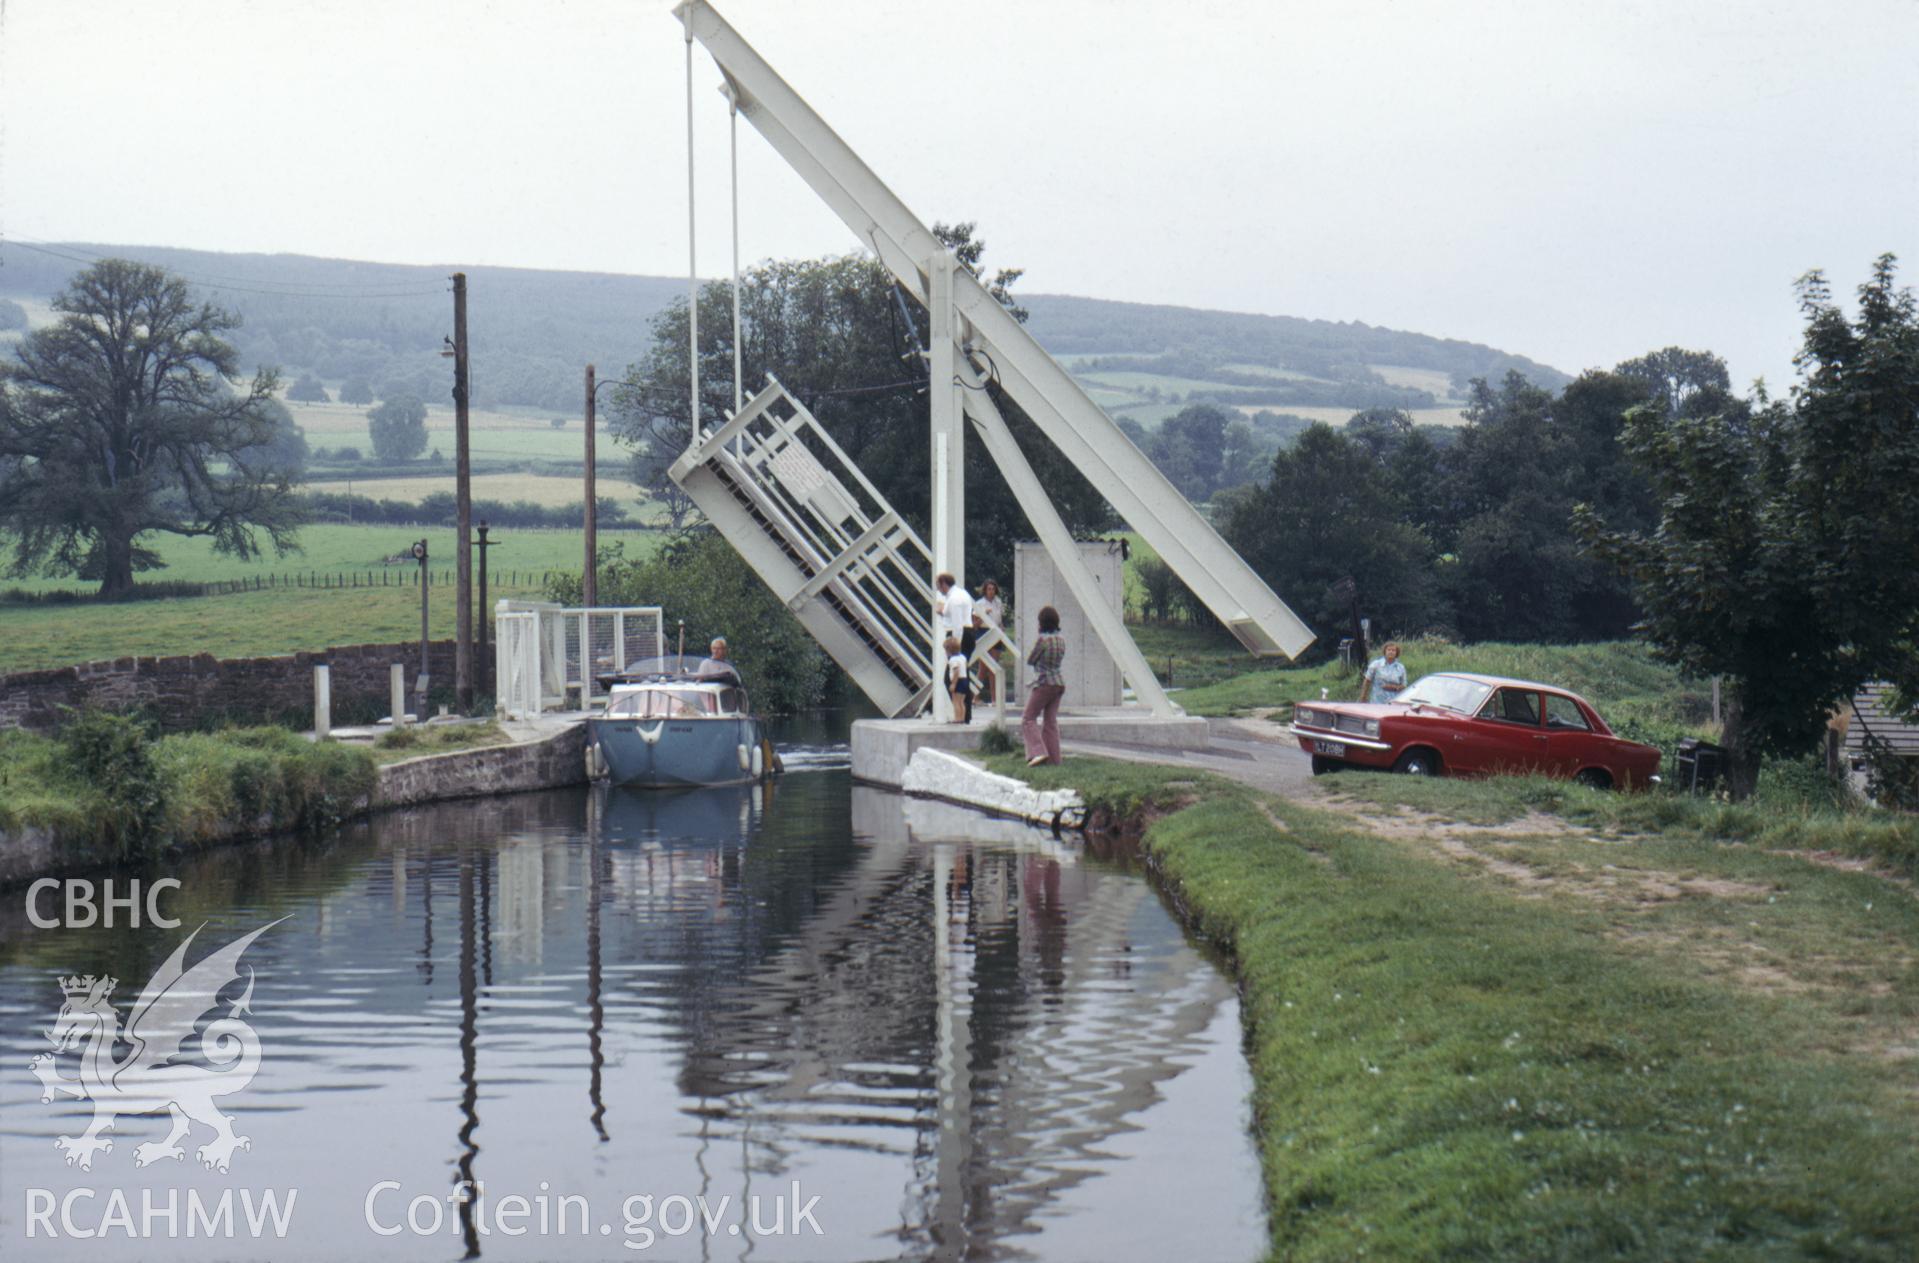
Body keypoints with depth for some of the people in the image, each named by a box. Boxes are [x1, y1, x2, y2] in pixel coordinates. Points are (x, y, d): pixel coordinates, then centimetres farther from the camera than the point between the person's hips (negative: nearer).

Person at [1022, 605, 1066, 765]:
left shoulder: (1042, 639, -16)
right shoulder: (1061, 639, 6)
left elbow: (1030, 660, -6)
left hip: (1044, 683, -7)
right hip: (1059, 683, 7)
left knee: (1028, 718, 0)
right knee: (1051, 721, 12)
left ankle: (1038, 752, -15)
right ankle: (1053, 757, 10)